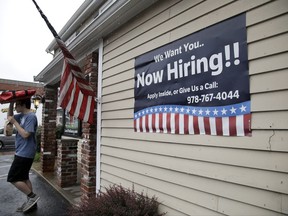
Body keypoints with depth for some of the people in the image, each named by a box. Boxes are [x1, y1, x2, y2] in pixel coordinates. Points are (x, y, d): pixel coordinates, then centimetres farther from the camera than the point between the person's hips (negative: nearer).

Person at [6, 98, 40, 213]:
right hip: (22, 153, 10)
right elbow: (9, 116, 21)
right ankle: (31, 201, 24)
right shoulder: (22, 115, 9)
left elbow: (25, 134, -24)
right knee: (23, 178, 15)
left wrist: (14, 122, -18)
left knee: (12, 178, -3)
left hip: (24, 154, -10)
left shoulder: (31, 117, -19)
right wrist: (11, 102, 8)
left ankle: (32, 196, 5)